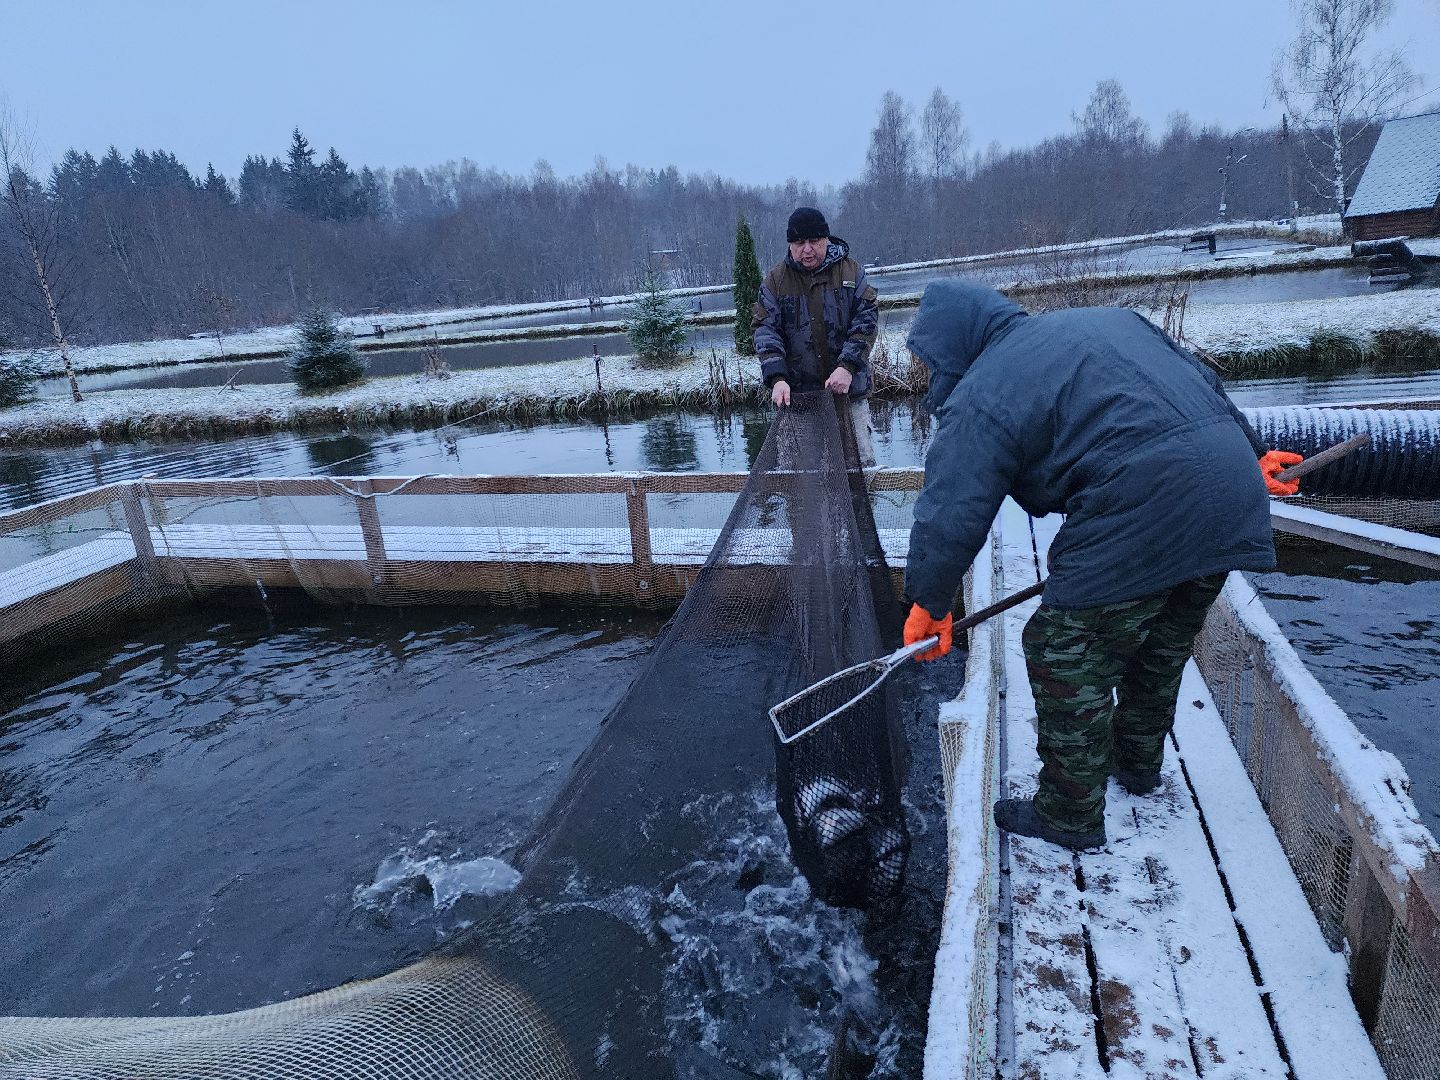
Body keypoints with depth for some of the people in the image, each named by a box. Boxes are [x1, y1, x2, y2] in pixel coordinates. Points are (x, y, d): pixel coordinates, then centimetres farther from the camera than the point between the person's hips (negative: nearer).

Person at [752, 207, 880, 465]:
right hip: (797, 394, 0)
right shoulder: (775, 281, 4)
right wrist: (777, 379, -17)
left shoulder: (850, 272, 5)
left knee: (862, 462, 2)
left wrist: (847, 366, -15)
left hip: (849, 391, 0)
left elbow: (866, 320, -1)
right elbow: (764, 330, -2)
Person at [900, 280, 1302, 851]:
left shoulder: (979, 399, -2)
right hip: (1232, 490, 9)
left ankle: (1070, 815, 19)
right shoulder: (1111, 318, 22)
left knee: (1064, 657, 6)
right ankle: (1138, 761, 47)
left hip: (1142, 512, -9)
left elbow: (949, 515, -5)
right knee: (1163, 643, 26)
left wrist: (930, 602, 8)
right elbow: (1202, 379, 28)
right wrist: (1251, 451, 38)